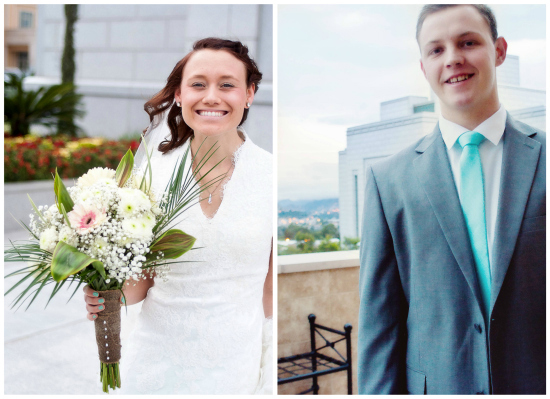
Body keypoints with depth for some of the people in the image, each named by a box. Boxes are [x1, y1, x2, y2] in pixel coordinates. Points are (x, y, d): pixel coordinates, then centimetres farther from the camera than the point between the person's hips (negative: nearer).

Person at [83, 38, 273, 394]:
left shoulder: (272, 176, -10)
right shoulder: (152, 171, -5)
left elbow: (274, 291, -5)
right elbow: (142, 282, 4)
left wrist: (270, 384, -5)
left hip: (236, 371, -1)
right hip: (153, 367, 2)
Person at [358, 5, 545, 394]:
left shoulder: (543, 157, -2)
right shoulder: (388, 178, -2)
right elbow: (379, 316, -2)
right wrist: (380, 390, -5)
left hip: (537, 381, 0)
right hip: (436, 383, 0)